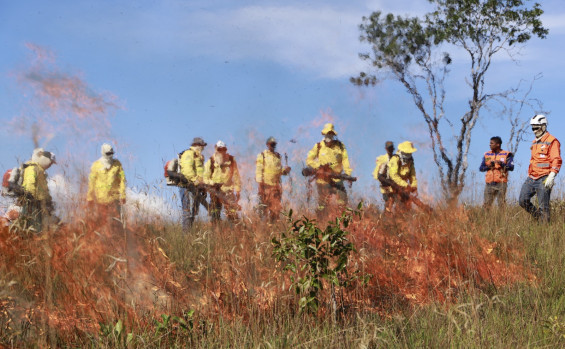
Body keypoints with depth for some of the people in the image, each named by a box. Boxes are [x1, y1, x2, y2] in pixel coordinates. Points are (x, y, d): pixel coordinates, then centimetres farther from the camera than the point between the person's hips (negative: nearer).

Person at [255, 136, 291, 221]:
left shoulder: (278, 156, 15)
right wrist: (260, 185, -14)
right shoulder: (262, 156, -1)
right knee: (264, 207, -3)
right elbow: (258, 171, -6)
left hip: (276, 185, 5)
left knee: (276, 208, 3)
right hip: (266, 185, -5)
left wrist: (285, 170, -3)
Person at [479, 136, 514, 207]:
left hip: (501, 183, -3)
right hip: (489, 183, 3)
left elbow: (511, 167, -6)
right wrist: (489, 166, -6)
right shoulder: (487, 155, 16)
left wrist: (502, 164, -20)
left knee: (501, 204, -6)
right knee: (487, 204, -1)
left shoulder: (506, 154, 4)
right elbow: (481, 168, 13)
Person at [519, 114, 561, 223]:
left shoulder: (552, 141, -7)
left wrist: (551, 177, -24)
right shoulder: (535, 142, 19)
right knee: (523, 201, 0)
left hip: (543, 179, -8)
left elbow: (556, 160, -14)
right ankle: (538, 217, 16)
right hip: (531, 178, 8)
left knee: (543, 207, -6)